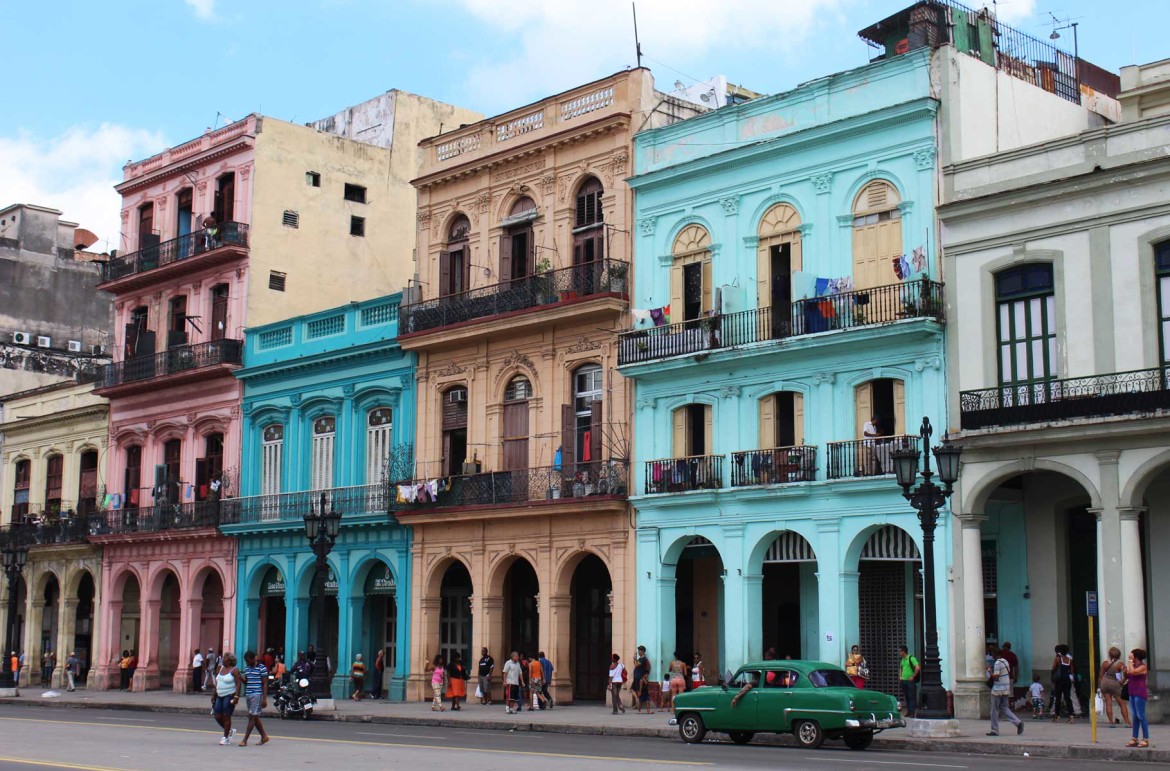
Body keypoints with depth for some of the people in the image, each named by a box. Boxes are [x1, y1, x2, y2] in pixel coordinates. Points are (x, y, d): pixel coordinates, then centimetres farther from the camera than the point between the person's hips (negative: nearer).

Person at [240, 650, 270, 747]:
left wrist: (264, 699, -14)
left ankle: (245, 740, -9)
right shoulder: (247, 668, 14)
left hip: (257, 694, -8)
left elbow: (265, 684, -9)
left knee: (252, 717, -8)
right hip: (248, 694, 8)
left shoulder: (262, 668, -8)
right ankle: (264, 736, 23)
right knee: (254, 718, 12)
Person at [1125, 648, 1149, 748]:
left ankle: (1145, 739, -4)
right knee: (1135, 716, 9)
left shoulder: (1143, 666, -9)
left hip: (1140, 694, -8)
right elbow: (1128, 675, 18)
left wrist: (1130, 660, -15)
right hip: (1132, 693, 8)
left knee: (1141, 716, -8)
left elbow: (1133, 672, -24)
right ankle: (1134, 739, 12)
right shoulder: (1133, 665, 14)